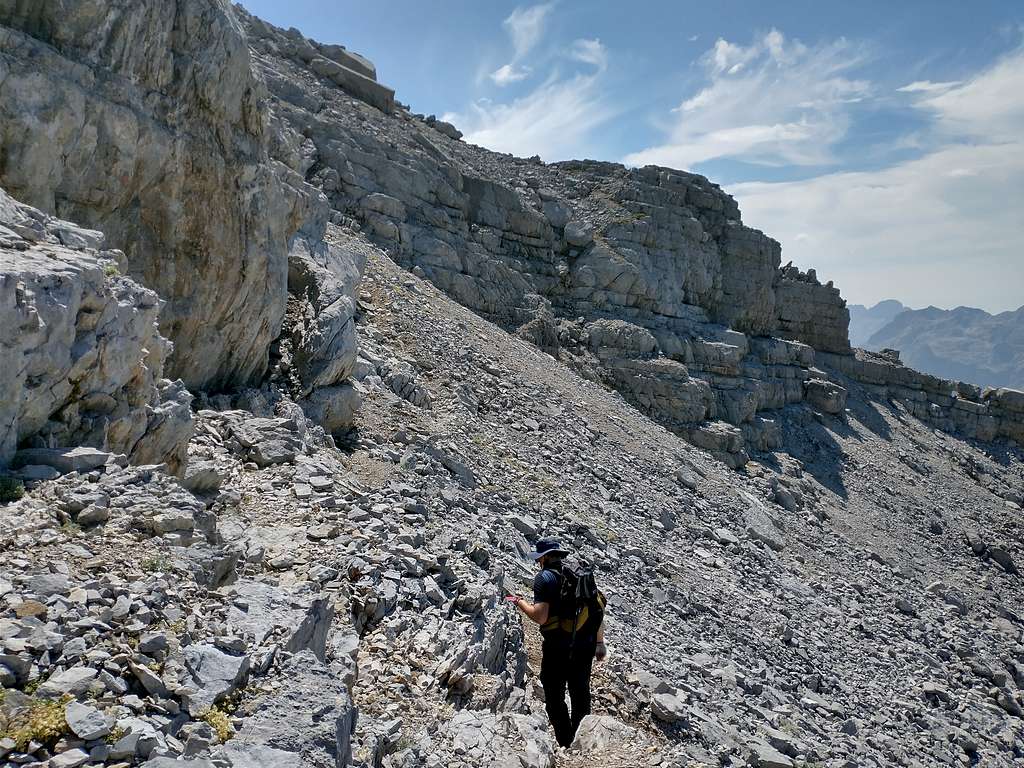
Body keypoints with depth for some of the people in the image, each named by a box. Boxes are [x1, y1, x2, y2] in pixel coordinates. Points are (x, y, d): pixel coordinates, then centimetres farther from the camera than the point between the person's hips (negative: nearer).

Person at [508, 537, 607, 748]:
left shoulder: (545, 577, -12)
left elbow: (540, 617, -21)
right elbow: (598, 608, 7)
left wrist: (519, 602, -4)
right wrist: (600, 643, 15)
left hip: (558, 648, -6)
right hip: (586, 645, 7)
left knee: (555, 698, 9)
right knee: (581, 694, 22)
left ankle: (566, 745, 13)